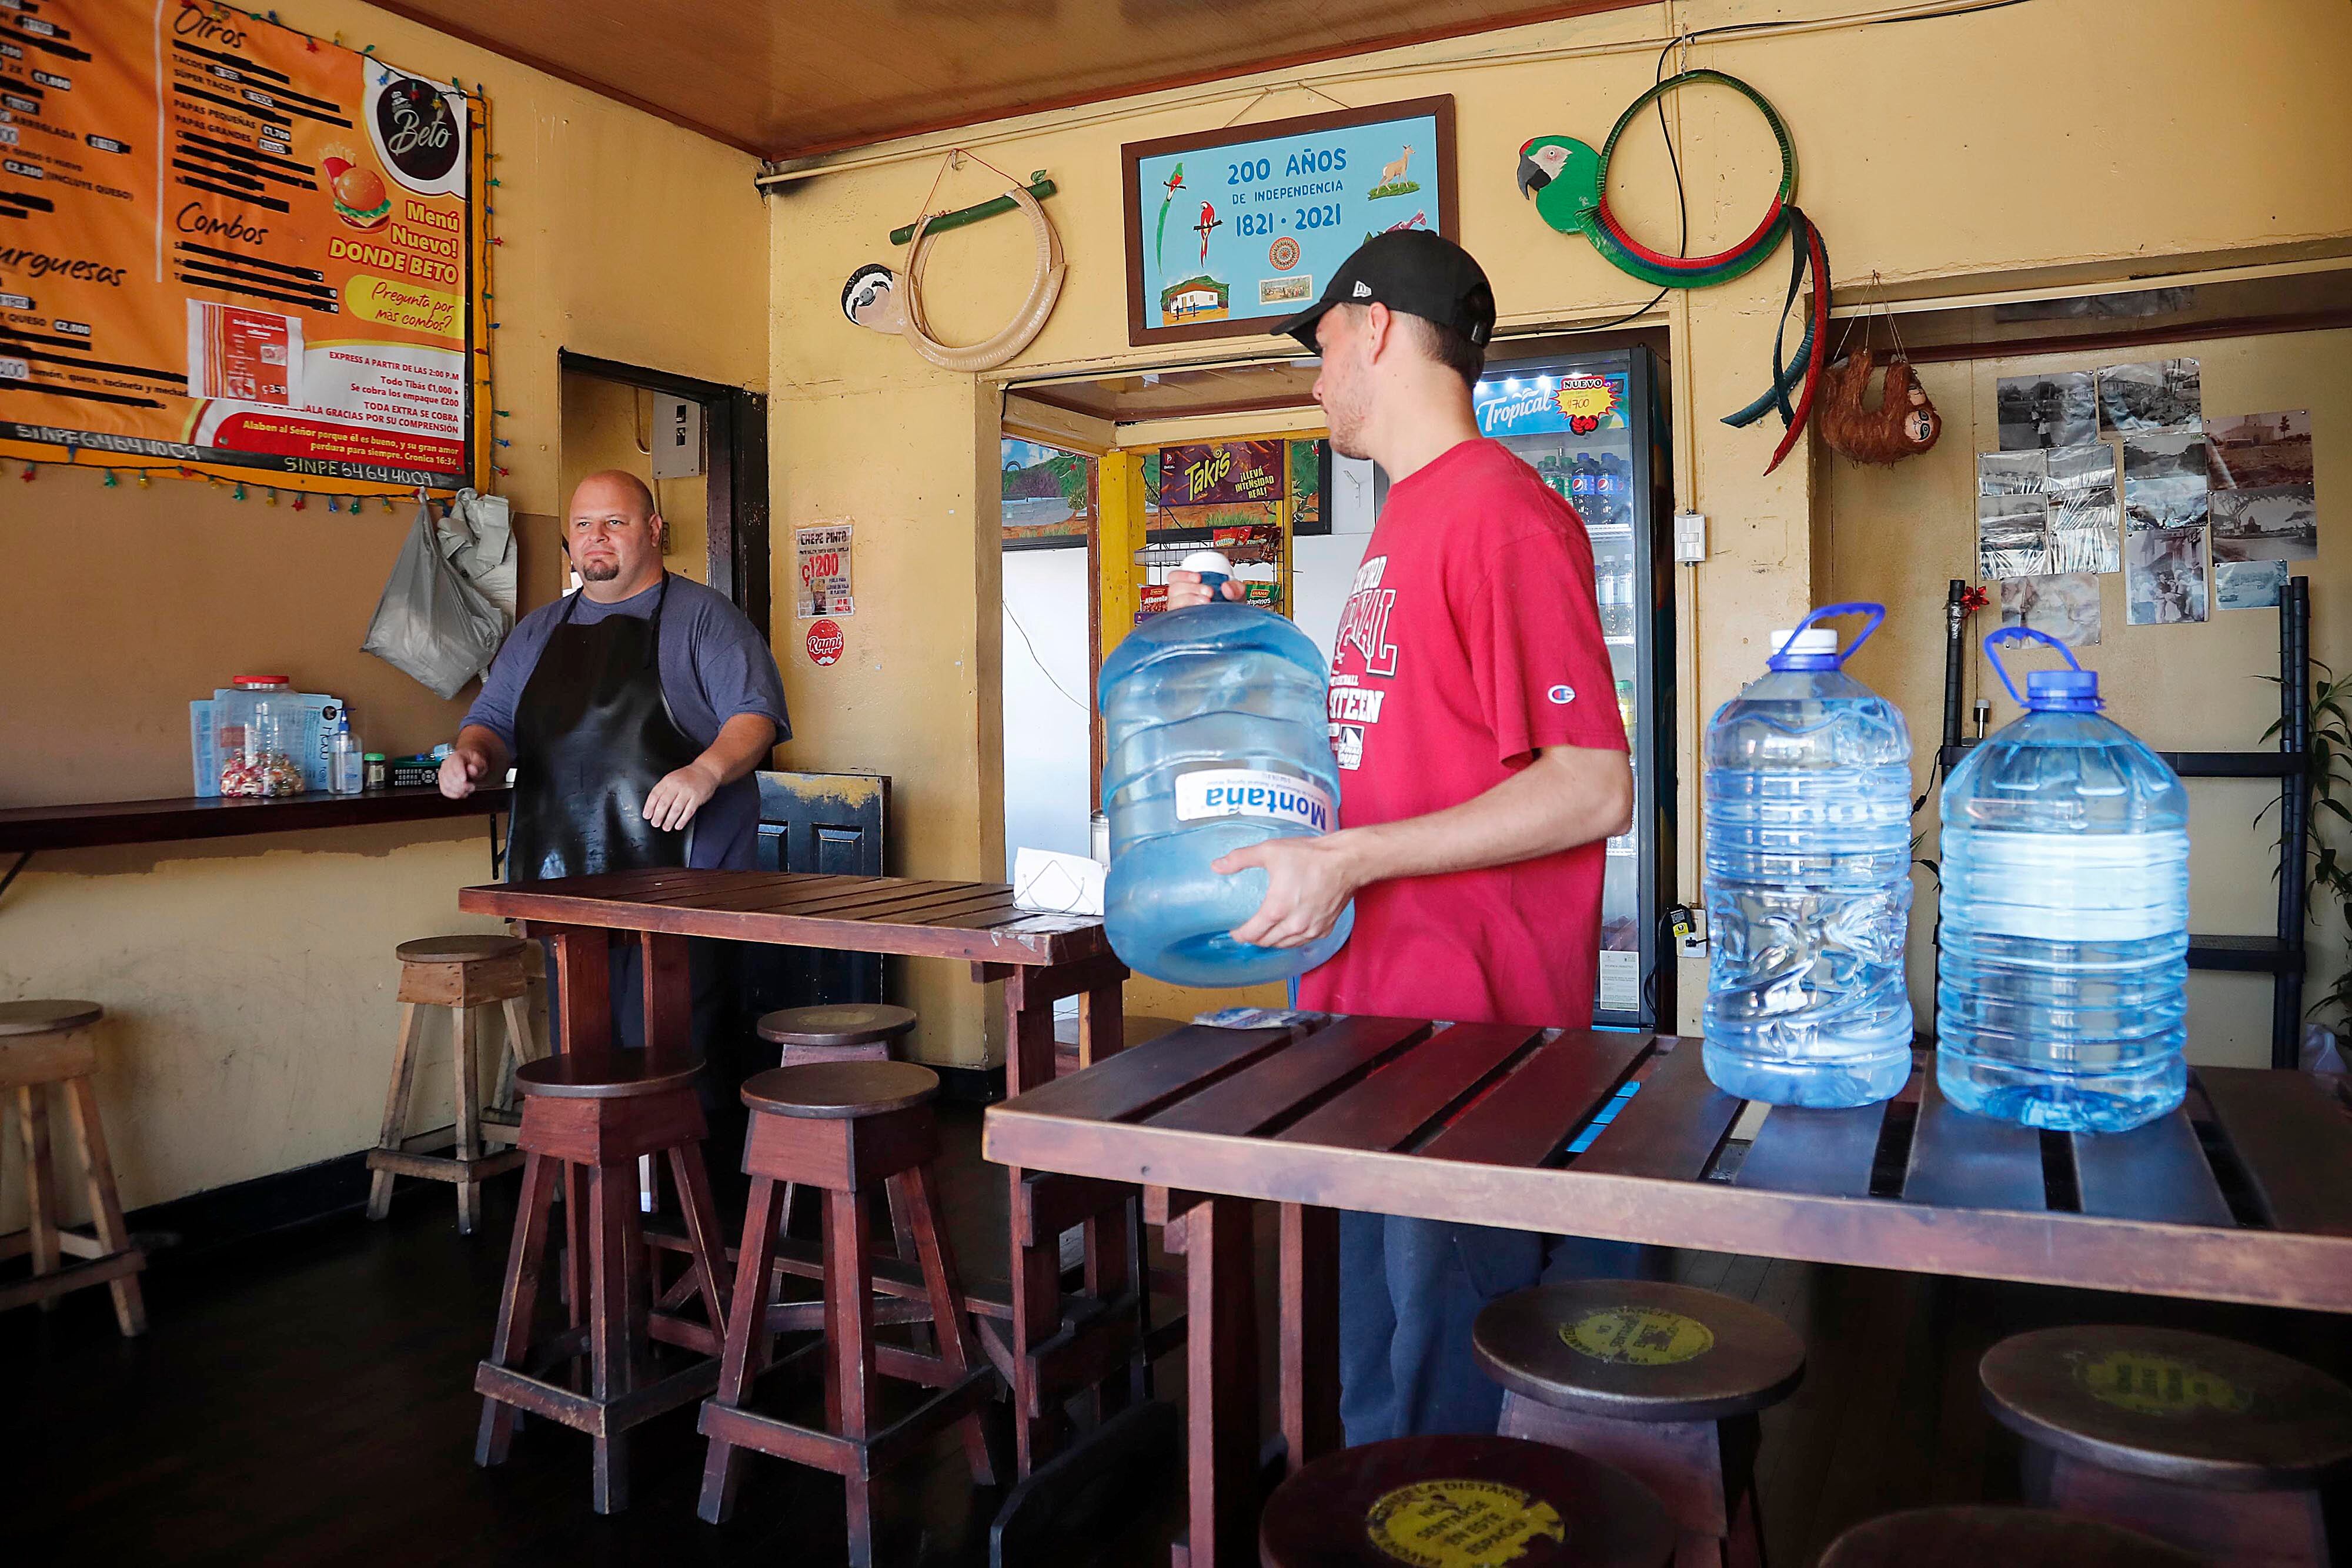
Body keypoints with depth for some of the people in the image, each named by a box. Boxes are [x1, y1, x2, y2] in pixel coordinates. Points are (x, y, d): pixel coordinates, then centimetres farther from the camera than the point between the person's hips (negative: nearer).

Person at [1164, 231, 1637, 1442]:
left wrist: (1347, 859, -23)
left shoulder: (1499, 510, -15)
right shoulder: (1406, 519, 15)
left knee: (1451, 1395, 5)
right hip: (1378, 1013, 10)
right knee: (1381, 1378, 22)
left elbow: (1592, 788, -20)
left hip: (1472, 1034, -9)